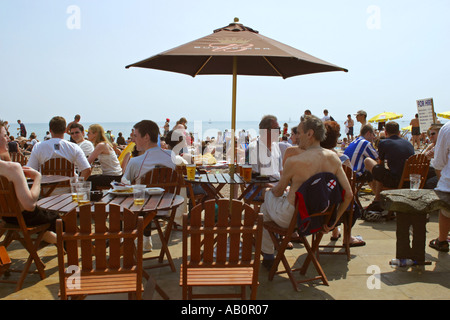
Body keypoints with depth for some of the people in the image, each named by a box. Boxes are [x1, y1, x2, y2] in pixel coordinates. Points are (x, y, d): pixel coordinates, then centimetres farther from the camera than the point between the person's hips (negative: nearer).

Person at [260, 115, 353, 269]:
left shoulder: (294, 161, -25)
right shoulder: (334, 158, -9)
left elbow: (278, 191, -9)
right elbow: (348, 194, -7)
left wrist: (272, 189, 16)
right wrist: (334, 220, 5)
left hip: (291, 218, -6)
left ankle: (267, 255, 31)